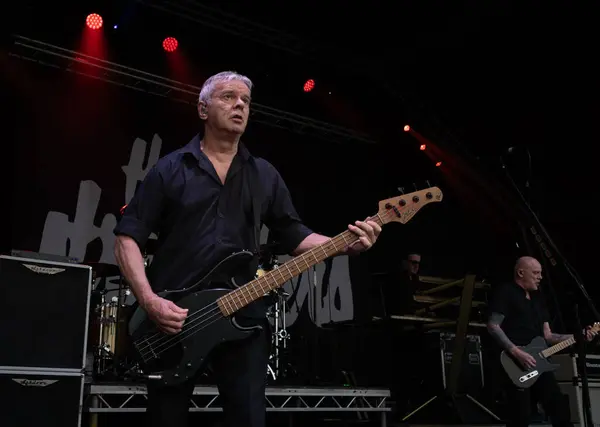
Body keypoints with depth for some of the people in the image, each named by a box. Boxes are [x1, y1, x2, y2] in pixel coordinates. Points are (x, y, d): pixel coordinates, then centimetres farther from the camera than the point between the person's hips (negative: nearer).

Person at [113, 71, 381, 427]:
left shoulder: (265, 175, 14)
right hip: (172, 320, -1)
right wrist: (149, 300, -14)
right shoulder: (170, 169, 4)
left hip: (244, 318, 2)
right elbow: (128, 238, 0)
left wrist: (346, 245, -7)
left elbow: (295, 236, 12)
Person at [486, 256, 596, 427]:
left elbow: (547, 335, 20)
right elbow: (493, 326, -13)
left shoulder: (537, 298, 22)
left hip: (539, 363, 8)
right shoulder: (505, 292, -3)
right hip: (515, 365, -8)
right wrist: (516, 352, -21)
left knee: (560, 409, 6)